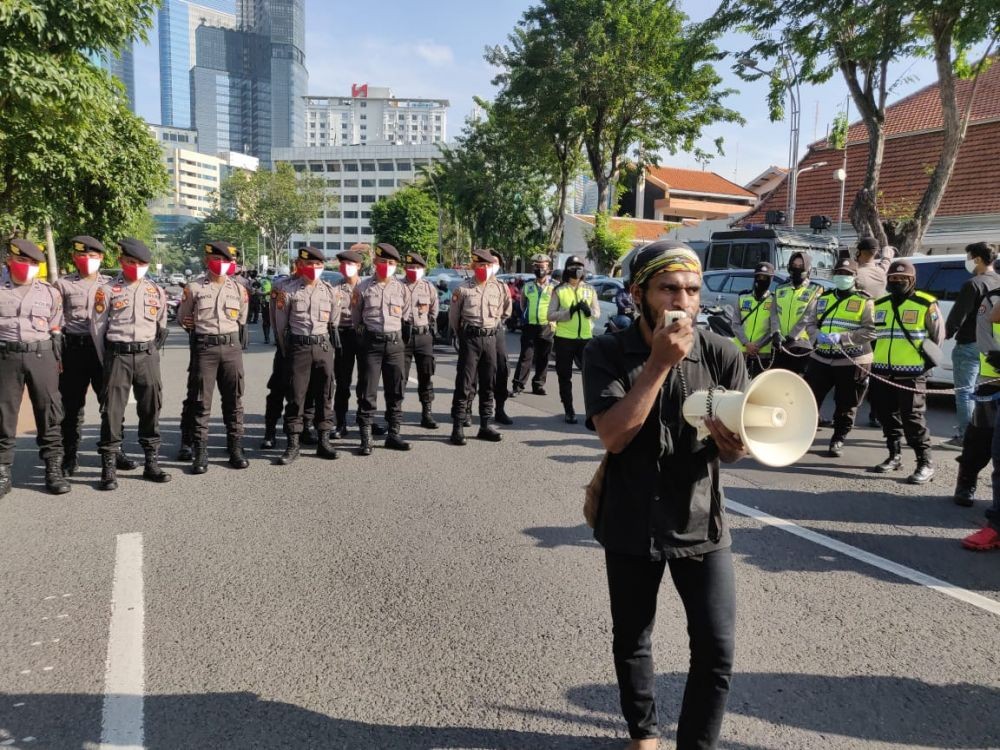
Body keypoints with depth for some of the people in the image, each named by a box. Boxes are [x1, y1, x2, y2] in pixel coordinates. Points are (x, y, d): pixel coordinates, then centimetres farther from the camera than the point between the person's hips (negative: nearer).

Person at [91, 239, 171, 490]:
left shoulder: (156, 291, 10)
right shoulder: (107, 290, 1)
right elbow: (97, 327, 2)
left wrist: (151, 354, 12)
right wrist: (108, 361, 3)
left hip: (148, 356, 3)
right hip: (118, 355, -3)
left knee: (150, 409, 7)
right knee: (113, 411, -2)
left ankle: (151, 462, 16)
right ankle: (109, 468, 3)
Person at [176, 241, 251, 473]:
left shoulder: (239, 289, 8)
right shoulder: (194, 288, 2)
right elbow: (183, 318, 14)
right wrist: (202, 330, 14)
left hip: (231, 347, 2)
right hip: (204, 348, -2)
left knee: (234, 401, 6)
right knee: (201, 402, 0)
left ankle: (235, 449, 13)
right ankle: (201, 453, 4)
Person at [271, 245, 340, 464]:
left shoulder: (330, 291, 7)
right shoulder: (287, 289, -4)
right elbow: (280, 325, 0)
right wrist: (286, 351, 4)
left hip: (323, 347, 3)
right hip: (297, 347, -3)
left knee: (324, 395, 7)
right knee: (295, 397, -1)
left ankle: (323, 441, 15)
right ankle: (292, 445, 6)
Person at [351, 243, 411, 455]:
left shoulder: (402, 288, 7)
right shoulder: (363, 288, 1)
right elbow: (355, 318, 11)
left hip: (395, 343, 3)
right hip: (371, 343, -2)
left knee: (395, 392, 7)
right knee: (367, 392, -2)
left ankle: (393, 434, 16)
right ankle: (365, 439, 2)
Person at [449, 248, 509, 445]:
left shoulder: (498, 289, 8)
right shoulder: (463, 289, -4)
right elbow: (453, 316, 4)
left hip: (490, 338, 5)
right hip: (470, 338, -4)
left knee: (488, 384, 9)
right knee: (465, 383, -5)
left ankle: (486, 425, 16)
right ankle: (458, 427, -3)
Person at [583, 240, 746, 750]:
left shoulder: (722, 355, -7)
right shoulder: (606, 353, -12)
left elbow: (733, 445, -4)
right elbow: (613, 436, -23)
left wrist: (733, 444, -29)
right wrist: (659, 363, -27)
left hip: (701, 522, 1)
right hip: (631, 525, 0)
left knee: (717, 649, 0)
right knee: (631, 642, 17)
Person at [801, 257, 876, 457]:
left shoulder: (864, 301, -3)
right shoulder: (822, 299, 11)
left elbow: (870, 331, -11)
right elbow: (810, 323, 13)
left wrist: (842, 337, -21)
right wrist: (818, 335, -10)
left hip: (852, 362, -3)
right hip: (821, 359, 3)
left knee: (846, 407, 7)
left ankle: (838, 441, 21)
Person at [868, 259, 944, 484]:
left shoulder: (926, 305, -2)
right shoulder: (879, 305, 13)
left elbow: (938, 336, 5)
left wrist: (926, 359, 1)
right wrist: (868, 361, 16)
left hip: (911, 374, -5)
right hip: (882, 373, 6)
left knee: (913, 419, -8)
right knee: (888, 417, 11)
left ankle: (925, 464, 0)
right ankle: (894, 457, 24)